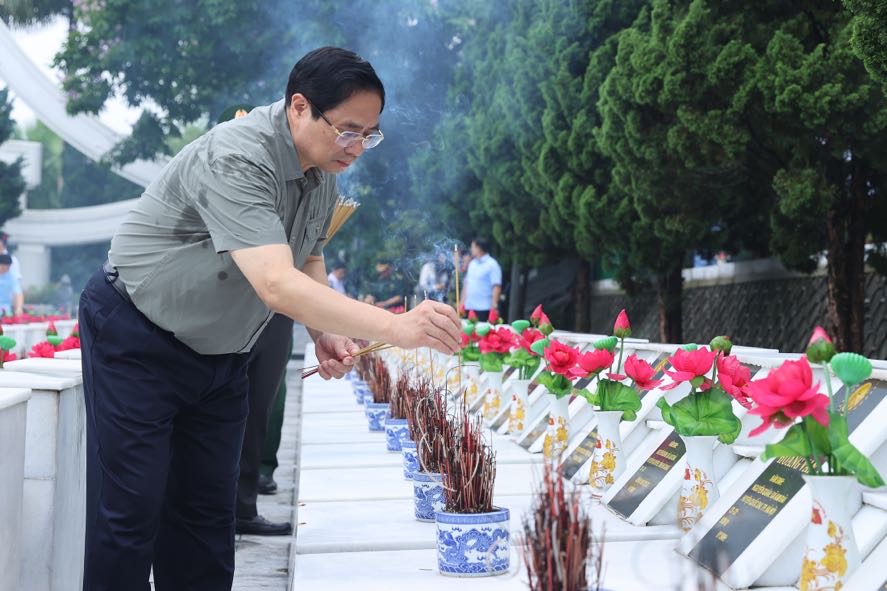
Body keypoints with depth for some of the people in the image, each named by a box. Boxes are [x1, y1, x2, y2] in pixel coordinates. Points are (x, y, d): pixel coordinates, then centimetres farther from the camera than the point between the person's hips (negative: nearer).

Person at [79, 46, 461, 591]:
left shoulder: (325, 173, -2)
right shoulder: (236, 161, -31)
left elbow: (307, 259, 15)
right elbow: (277, 285, -42)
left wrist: (323, 332, -4)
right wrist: (394, 328, -47)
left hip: (222, 353, 8)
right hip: (139, 342, -8)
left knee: (207, 510, 7)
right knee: (131, 513, -7)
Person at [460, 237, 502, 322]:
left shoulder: (492, 265, -7)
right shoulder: (472, 264, 15)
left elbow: (496, 287, -13)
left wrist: (494, 305, -20)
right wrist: (462, 302, 16)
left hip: (483, 308, -7)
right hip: (469, 307, 7)